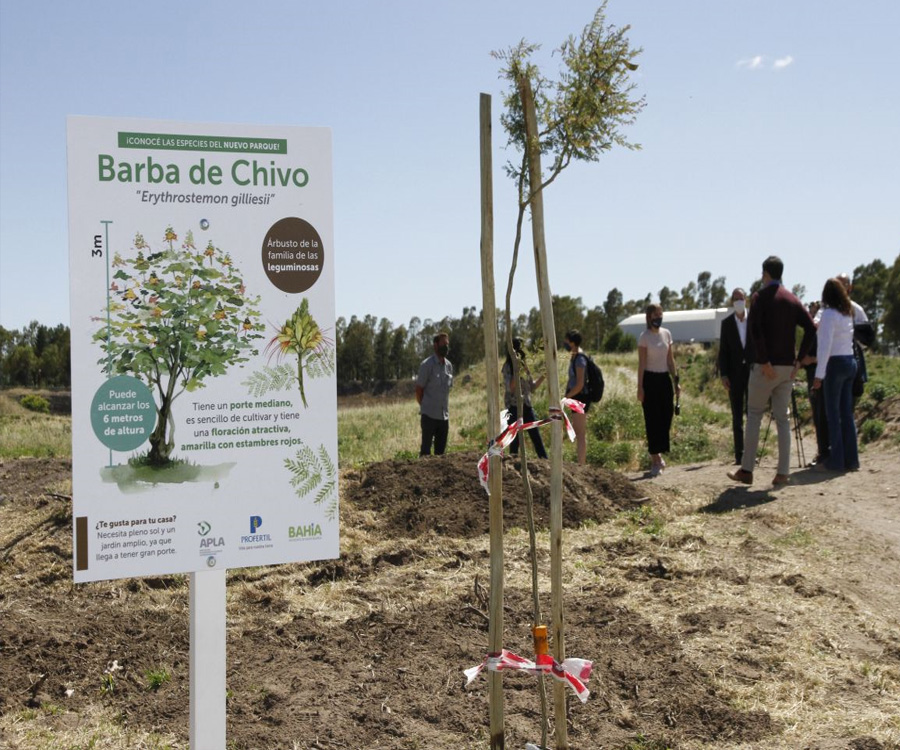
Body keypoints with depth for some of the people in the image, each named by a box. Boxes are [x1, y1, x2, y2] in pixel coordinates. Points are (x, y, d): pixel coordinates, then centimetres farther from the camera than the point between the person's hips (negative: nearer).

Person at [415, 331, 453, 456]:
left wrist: (445, 408, 13)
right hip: (429, 415, -6)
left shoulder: (449, 365, 10)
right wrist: (425, 407, 0)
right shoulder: (427, 365, -8)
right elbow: (419, 390, -4)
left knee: (441, 450, 9)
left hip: (444, 416, 6)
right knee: (426, 450, -2)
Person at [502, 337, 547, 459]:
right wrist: (517, 372, -26)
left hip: (526, 406, 7)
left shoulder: (524, 365, 13)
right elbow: (510, 388, -17)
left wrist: (543, 376, 7)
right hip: (514, 407, -6)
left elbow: (532, 386, 18)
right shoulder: (508, 366, -7)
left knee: (536, 436, 6)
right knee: (515, 438, -2)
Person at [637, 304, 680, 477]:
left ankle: (657, 453, 21)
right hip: (650, 379, -5)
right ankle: (655, 459, 4)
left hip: (665, 379, 5)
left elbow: (670, 360, 12)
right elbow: (641, 364, -9)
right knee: (652, 419, -2)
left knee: (666, 417, 5)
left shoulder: (666, 334, 8)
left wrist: (676, 381, 8)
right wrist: (640, 388, -12)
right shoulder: (644, 337, -7)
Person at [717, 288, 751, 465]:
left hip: (753, 372, 0)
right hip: (735, 375, 1)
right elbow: (723, 351, 4)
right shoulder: (726, 323, 5)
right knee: (737, 416, 3)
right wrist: (723, 374, -4)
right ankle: (739, 454, 5)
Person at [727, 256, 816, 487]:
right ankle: (783, 472, 5)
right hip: (787, 367, 5)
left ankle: (746, 470, 3)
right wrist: (799, 359, 4)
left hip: (764, 366, -5)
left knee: (754, 415, 4)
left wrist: (764, 361, -15)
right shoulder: (793, 300, 10)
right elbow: (811, 329, 2)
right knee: (783, 418, 8)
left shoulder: (760, 297, -6)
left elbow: (755, 330, -19)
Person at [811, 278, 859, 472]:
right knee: (847, 413, 11)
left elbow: (825, 345, -17)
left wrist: (819, 374, -16)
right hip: (851, 362, 8)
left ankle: (836, 461, -1)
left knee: (833, 414, -3)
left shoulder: (829, 314, -12)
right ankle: (851, 459, 13)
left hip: (836, 364, -8)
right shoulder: (848, 314, 13)